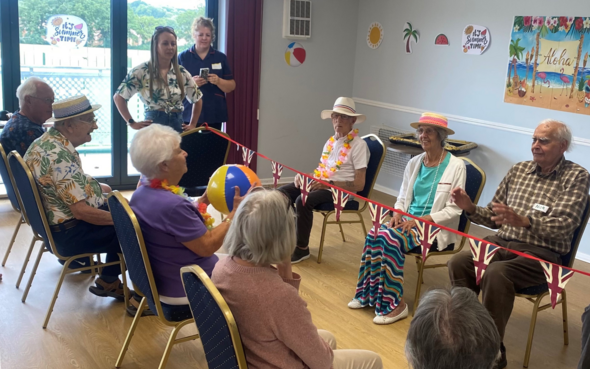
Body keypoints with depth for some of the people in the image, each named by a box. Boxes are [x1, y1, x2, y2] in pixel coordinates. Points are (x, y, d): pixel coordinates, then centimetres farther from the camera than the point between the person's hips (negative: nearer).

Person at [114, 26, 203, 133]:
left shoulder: (182, 73, 8)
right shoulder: (142, 71, -3)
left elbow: (197, 99, 19)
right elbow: (118, 97, -1)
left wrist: (192, 125, 12)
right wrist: (132, 123, -5)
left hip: (178, 127, 3)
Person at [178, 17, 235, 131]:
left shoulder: (221, 58, 9)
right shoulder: (182, 57, 6)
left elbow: (231, 86, 7)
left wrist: (218, 81, -13)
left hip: (214, 115, 1)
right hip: (189, 115, -1)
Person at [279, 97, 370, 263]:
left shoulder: (359, 145, -10)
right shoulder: (331, 141, 13)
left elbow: (359, 185, -14)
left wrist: (329, 184, -23)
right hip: (321, 184, 8)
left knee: (303, 201, -31)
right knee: (281, 193, -10)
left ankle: (302, 248, -14)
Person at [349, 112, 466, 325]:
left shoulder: (456, 166, -7)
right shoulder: (414, 163, 11)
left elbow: (453, 209, -12)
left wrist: (420, 220, -20)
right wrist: (397, 214, -7)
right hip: (408, 221, 6)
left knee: (390, 239, -29)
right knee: (374, 235, -22)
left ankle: (396, 304, -18)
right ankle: (368, 294, -9)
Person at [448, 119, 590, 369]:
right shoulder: (519, 170, 14)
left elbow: (563, 226, -15)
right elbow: (494, 217, 16)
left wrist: (522, 221, -32)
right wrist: (470, 208, -4)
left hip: (542, 254, -5)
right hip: (502, 243, 5)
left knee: (496, 273, -34)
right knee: (459, 262, -24)